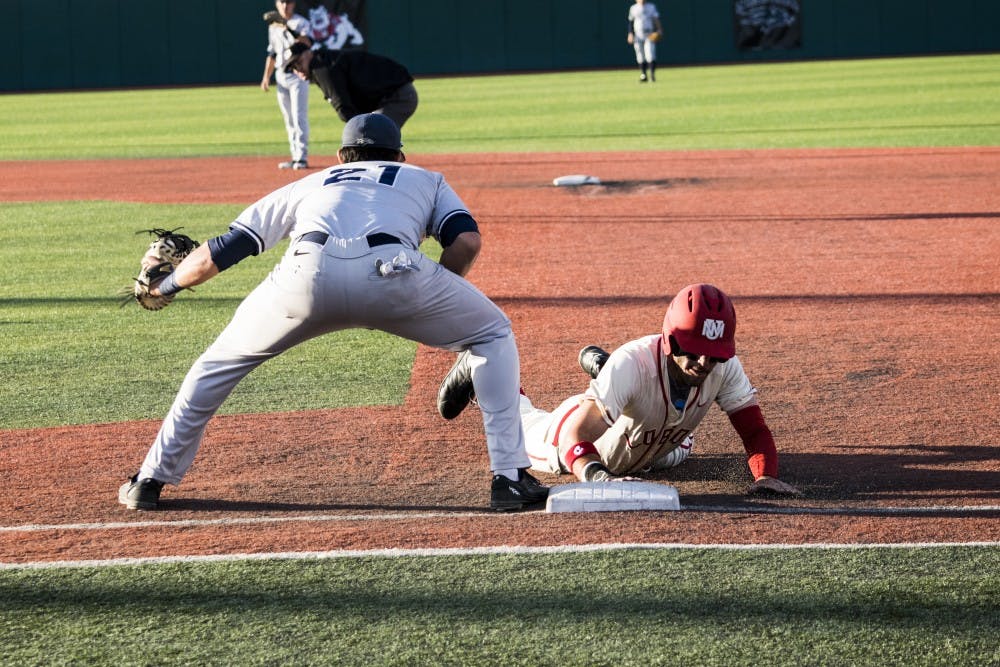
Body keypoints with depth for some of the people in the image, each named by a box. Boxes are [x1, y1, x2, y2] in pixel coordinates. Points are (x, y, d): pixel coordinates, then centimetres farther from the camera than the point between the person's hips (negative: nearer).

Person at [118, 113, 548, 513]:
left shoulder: (310, 184, 39)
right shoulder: (425, 180, 37)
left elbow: (218, 253, 34)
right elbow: (467, 240, 15)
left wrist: (165, 285, 51)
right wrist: (431, 309, 28)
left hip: (309, 271, 2)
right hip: (392, 270, -1)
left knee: (225, 358, 27)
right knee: (493, 334, 22)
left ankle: (151, 480, 26)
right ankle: (510, 479, 11)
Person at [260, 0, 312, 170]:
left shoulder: (301, 23, -5)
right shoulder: (273, 26, 14)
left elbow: (306, 42, -24)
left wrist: (289, 30, -39)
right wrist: (266, 76, 14)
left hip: (298, 74, -6)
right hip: (281, 75, 6)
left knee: (299, 116, -11)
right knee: (288, 118, 7)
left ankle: (302, 157, -13)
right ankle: (295, 157, 12)